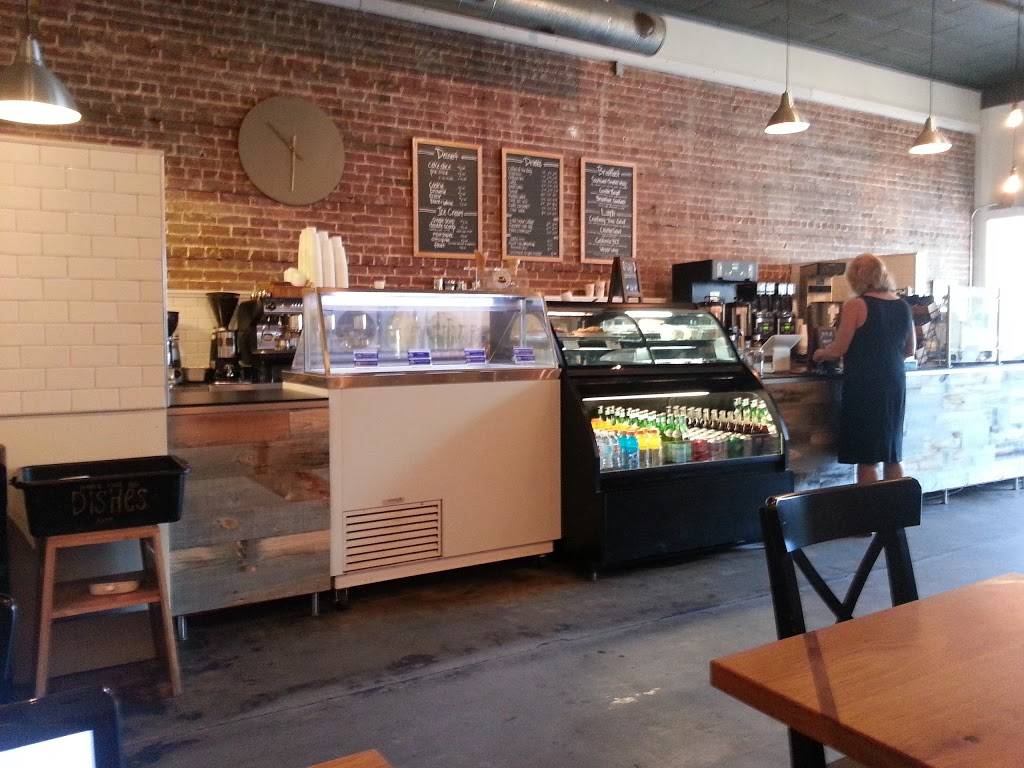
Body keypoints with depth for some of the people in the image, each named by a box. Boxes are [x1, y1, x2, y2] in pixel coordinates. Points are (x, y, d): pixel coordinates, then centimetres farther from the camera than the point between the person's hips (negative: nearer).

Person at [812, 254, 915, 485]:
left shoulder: (856, 306, -11)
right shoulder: (903, 306, 8)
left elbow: (838, 349, -10)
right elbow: (909, 350, 16)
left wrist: (820, 354, 9)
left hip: (864, 386, -6)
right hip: (895, 384, 6)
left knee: (867, 459, 0)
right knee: (892, 456, 14)